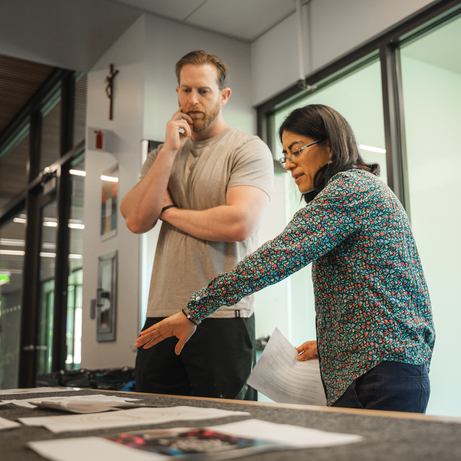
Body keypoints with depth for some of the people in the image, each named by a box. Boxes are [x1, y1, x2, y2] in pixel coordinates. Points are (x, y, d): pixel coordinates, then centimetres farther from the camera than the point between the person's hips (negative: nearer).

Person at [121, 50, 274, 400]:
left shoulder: (249, 149, 0)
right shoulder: (162, 154, 17)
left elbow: (238, 223, -16)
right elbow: (136, 220, 1)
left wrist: (169, 212, -2)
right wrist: (169, 151, -4)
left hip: (222, 317, -5)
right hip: (161, 313, 5)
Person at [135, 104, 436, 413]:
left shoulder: (350, 186, -9)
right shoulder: (366, 186, 23)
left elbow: (280, 255, -20)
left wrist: (194, 311, -19)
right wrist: (327, 343, 16)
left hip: (379, 372, -10)